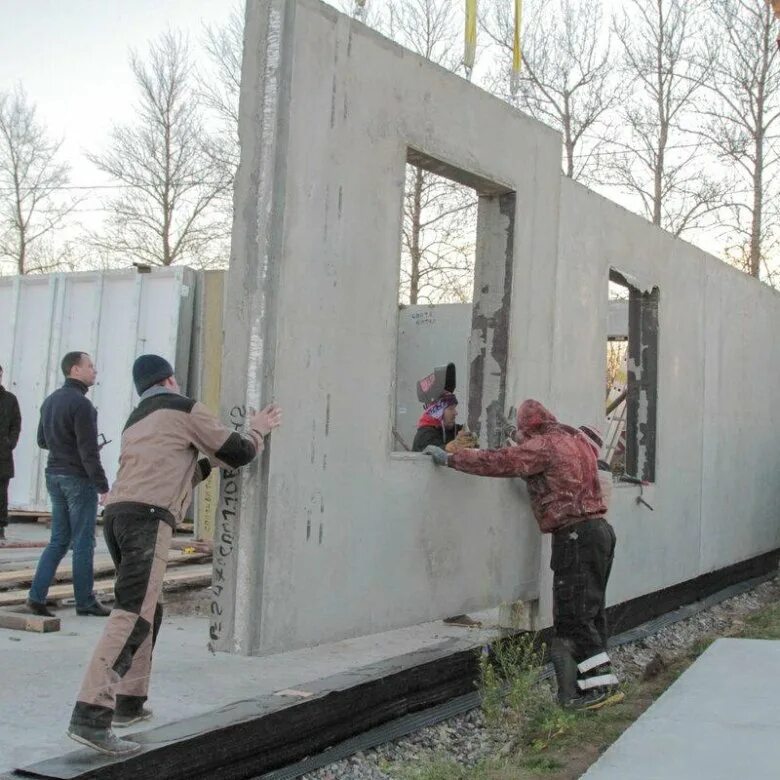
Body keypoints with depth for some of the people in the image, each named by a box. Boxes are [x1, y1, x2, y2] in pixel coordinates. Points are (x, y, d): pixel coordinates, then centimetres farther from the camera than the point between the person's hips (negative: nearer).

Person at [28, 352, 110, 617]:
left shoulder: (50, 401, 10)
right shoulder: (81, 404, -17)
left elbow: (42, 441, 19)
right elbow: (89, 452, -20)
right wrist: (103, 486, -16)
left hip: (55, 476, 8)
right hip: (79, 478, -8)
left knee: (58, 540, 12)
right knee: (83, 542, 0)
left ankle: (37, 595, 5)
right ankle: (85, 601, 7)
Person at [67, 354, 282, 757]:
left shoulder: (135, 423, 30)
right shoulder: (184, 409, 8)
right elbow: (237, 454, 10)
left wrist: (207, 463, 42)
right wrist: (259, 428, 28)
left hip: (117, 513, 9)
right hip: (148, 518, -8)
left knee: (148, 611, 21)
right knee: (132, 617, -15)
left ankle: (129, 702, 23)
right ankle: (90, 717, -24)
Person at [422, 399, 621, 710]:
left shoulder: (543, 445, -9)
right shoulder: (577, 440, 17)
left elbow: (498, 462, -14)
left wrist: (449, 457, -9)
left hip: (575, 535, -9)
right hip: (599, 529, 9)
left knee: (573, 616, -5)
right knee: (589, 611, 12)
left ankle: (602, 684, -6)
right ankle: (599, 683, 15)